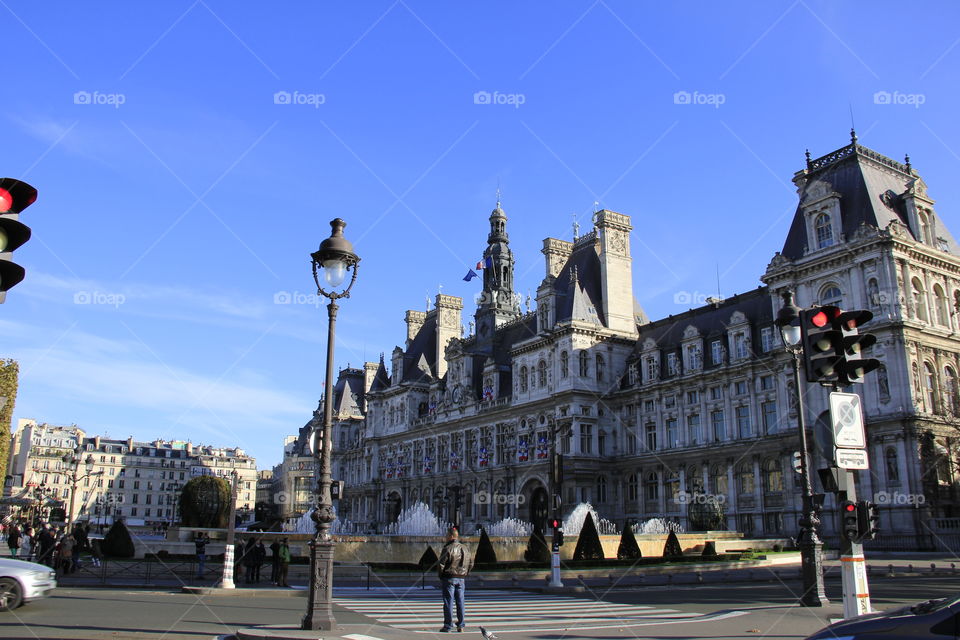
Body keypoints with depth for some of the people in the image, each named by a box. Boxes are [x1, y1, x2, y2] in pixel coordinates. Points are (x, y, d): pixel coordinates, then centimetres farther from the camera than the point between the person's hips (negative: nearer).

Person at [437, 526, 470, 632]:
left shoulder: (448, 548, -13)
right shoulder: (465, 549, 10)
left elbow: (441, 564, -14)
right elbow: (469, 564, 16)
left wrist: (441, 576, -1)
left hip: (448, 578, -6)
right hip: (461, 579, 6)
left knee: (448, 602, -1)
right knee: (460, 601, 10)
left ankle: (448, 626, 1)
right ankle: (461, 625, 13)